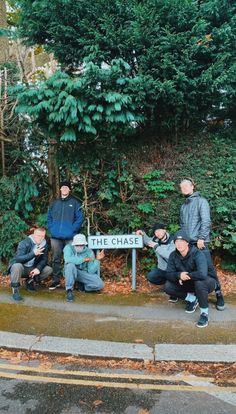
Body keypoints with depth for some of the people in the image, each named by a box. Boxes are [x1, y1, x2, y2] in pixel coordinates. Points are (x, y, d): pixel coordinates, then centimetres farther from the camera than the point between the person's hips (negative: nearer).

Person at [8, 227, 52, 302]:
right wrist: (33, 253, -44)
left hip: (32, 269, 5)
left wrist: (38, 268, -24)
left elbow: (44, 259, -4)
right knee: (17, 266, -38)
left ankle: (30, 281, 9)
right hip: (20, 267, -5)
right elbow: (18, 259, -33)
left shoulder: (44, 245, -6)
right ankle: (15, 290, -19)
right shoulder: (24, 243, -22)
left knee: (49, 270, -12)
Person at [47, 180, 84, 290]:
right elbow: (49, 217, 16)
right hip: (55, 236, 3)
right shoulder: (54, 203, 13)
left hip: (69, 237, -3)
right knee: (56, 259, 7)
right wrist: (51, 228, 2)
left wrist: (73, 229, -10)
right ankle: (56, 280, 16)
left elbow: (80, 218, -1)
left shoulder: (74, 203, 3)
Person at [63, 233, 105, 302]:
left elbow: (91, 271, -13)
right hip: (70, 273, -2)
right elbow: (68, 259, -36)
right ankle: (69, 291, -23)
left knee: (100, 284, -21)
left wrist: (97, 260, -25)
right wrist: (84, 259, -30)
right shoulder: (68, 247, -13)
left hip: (83, 273, 2)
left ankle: (82, 286, 9)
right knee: (70, 265, -37)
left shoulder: (89, 252, -8)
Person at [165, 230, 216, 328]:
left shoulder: (197, 254, -28)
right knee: (168, 287, -14)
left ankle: (204, 313, -18)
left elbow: (202, 274, -43)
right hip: (189, 283, 6)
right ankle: (192, 299, 7)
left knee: (199, 283, -40)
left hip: (207, 281, -5)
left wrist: (187, 275, -28)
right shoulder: (173, 255, -10)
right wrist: (179, 275, -32)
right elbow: (169, 274, -11)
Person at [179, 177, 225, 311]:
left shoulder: (201, 201, 0)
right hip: (187, 243, 6)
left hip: (200, 242, -6)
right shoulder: (183, 206, 20)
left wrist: (201, 238, -16)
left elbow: (206, 221, -10)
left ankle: (219, 294, 5)